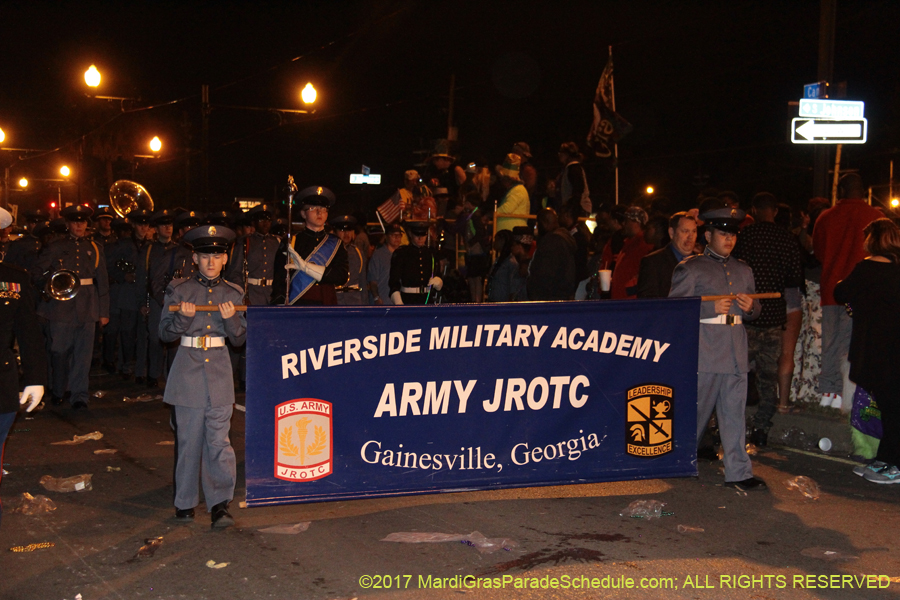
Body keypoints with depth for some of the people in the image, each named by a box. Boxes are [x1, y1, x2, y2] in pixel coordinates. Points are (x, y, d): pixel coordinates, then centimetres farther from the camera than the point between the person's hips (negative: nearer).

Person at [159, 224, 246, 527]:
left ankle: (220, 504, -1)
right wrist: (183, 317, -15)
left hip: (219, 373, 1)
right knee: (187, 440, 5)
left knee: (219, 440, -5)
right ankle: (185, 502, 18)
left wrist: (232, 319, -11)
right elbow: (165, 334, 3)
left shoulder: (234, 294, 8)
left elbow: (240, 340, 8)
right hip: (187, 372, 0)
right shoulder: (179, 290, 4)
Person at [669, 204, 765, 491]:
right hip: (704, 351, -5)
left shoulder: (743, 270, 21)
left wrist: (751, 307, 3)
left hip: (736, 351, 5)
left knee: (735, 413, 5)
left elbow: (753, 310, 27)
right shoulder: (691, 268, 2)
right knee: (696, 409, 0)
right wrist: (711, 308, -15)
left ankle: (738, 472, 11)